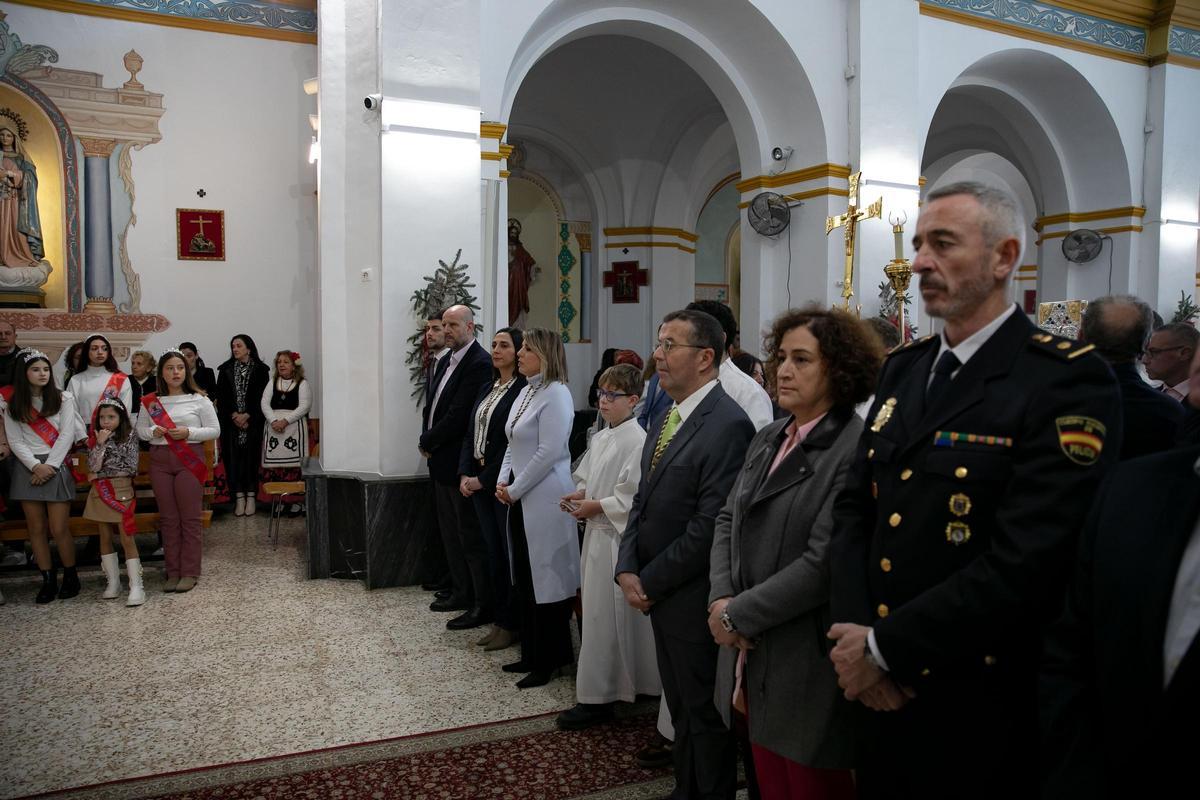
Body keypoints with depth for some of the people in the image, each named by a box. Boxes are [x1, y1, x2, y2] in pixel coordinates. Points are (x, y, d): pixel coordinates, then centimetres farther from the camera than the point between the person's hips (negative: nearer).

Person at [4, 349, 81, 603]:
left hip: (56, 465, -2)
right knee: (36, 529, 4)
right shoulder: (13, 405, 7)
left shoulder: (63, 399, 2)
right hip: (27, 467, 2)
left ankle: (70, 576, 10)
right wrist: (35, 466, -12)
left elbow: (67, 434, -3)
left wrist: (49, 466, -10)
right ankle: (48, 580, 12)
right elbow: (15, 441, 2)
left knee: (59, 529, -5)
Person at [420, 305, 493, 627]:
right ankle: (462, 593, 31)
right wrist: (428, 442, 3)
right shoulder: (446, 361, 13)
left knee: (471, 535, -1)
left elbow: (459, 415, -21)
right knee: (450, 532, 18)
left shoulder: (479, 363, -17)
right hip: (441, 461, 10)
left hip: (462, 464, -10)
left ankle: (483, 605, 9)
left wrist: (427, 442, -10)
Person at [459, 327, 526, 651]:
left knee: (510, 552, 3)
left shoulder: (524, 390, -13)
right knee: (493, 551, 13)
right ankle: (499, 619, 23)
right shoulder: (488, 389, 14)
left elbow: (514, 442, -17)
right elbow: (470, 434, 13)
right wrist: (465, 474, 2)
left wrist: (484, 479, -14)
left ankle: (513, 624, 15)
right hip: (478, 481, 8)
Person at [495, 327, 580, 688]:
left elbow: (549, 452, -19)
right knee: (525, 579, 15)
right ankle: (532, 654, 28)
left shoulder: (556, 394, -14)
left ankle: (551, 660, 15)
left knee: (547, 579, 2)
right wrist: (503, 481, 3)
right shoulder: (526, 391, 11)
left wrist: (515, 490, -13)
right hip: (521, 498, 9)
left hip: (545, 499, -9)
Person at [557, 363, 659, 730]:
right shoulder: (599, 438, 12)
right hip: (596, 534, 9)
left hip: (617, 538, -9)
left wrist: (597, 506, -16)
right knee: (597, 612, 15)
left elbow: (635, 497, -20)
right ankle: (614, 685, 31)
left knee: (603, 616, -3)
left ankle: (596, 698, 8)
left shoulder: (637, 441, -15)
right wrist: (579, 495, 3)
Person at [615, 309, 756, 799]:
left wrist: (650, 581, -14)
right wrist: (628, 570, -1)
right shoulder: (665, 419, 10)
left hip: (694, 601, -8)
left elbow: (710, 526, -23)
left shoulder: (728, 425, -20)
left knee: (706, 716, 10)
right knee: (681, 710, 21)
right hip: (659, 595, 8)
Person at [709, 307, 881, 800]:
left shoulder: (857, 450, -19)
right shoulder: (767, 439, 8)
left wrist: (737, 614, -16)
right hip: (753, 657, 7)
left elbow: (824, 562, -23)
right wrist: (721, 598, -7)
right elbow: (728, 520, 9)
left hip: (807, 663, -7)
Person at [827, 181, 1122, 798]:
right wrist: (855, 633, -9)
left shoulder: (1069, 381, -15)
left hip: (976, 704, -6)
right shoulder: (903, 368, 7)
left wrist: (885, 648, -17)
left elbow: (1024, 563, -23)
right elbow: (854, 505, 4)